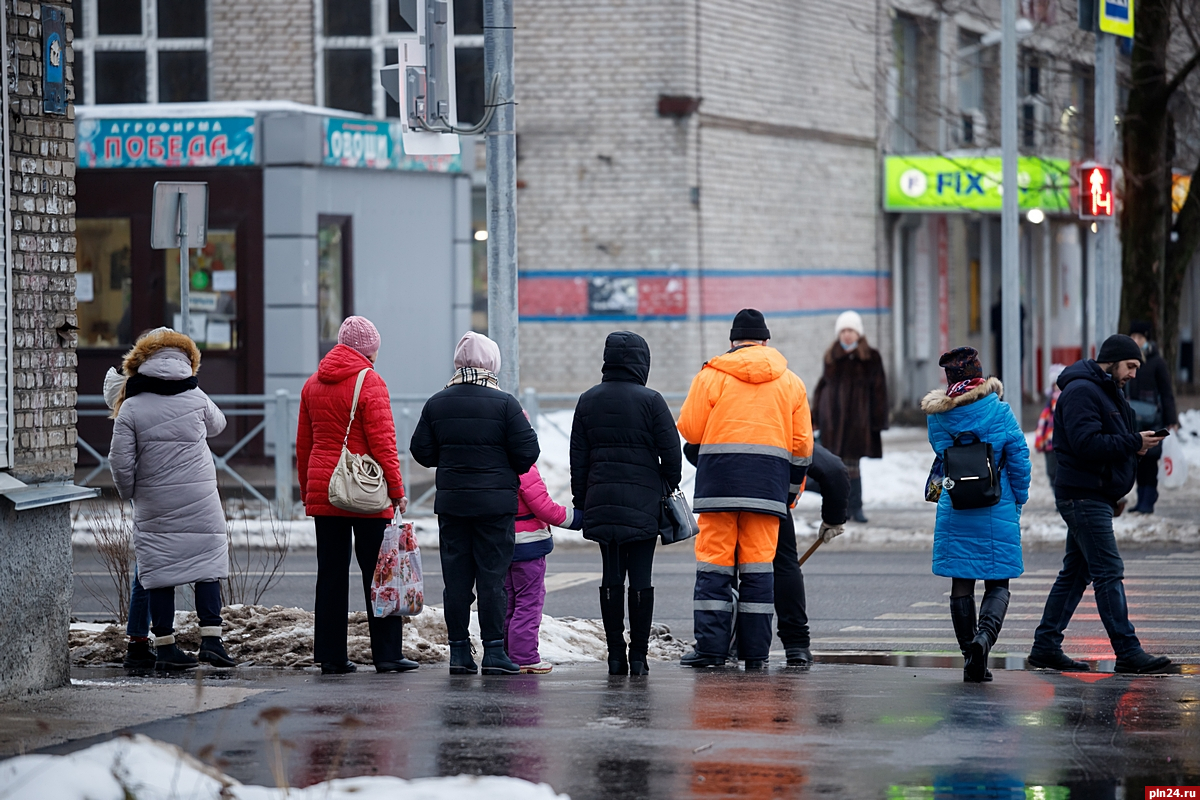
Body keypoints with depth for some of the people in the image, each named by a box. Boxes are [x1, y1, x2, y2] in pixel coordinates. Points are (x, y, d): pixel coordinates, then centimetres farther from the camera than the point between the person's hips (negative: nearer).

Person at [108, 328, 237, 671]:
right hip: (199, 501, 0)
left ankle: (165, 646, 7)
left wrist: (130, 493, 12)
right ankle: (211, 639, -4)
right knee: (207, 566, 5)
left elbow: (121, 461, -5)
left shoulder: (130, 408, -4)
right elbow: (217, 424, 20)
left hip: (154, 506, 0)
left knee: (159, 572, 6)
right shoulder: (196, 399, -1)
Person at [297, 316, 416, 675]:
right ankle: (387, 653, 0)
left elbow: (303, 444, 15)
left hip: (322, 492, 6)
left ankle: (330, 655, 7)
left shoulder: (313, 385, 11)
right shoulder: (369, 382, -9)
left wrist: (307, 492, 20)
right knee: (378, 571, 0)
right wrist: (396, 490, -8)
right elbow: (382, 441, -12)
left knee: (331, 573, 8)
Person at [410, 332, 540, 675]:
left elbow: (422, 452, 5)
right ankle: (494, 652, -1)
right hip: (496, 503, -3)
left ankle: (459, 653, 7)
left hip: (451, 502, 3)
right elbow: (527, 454, -9)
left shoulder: (436, 404, 1)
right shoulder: (505, 403, -9)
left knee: (456, 577, 6)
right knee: (493, 576, 0)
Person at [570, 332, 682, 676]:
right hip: (643, 502, -3)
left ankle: (615, 654, 3)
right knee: (641, 576, -1)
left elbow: (578, 458, 9)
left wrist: (580, 501, 14)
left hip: (601, 500, 3)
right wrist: (670, 489, 9)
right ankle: (639, 654, -1)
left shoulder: (588, 401, 6)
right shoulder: (650, 401, -6)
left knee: (611, 576, 6)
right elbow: (671, 453, -6)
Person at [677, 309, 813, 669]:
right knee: (758, 565, 4)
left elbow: (689, 429, 0)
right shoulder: (791, 383, 11)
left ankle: (711, 647, -4)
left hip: (720, 480, -2)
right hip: (768, 486, 2)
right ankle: (755, 651, 3)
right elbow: (802, 444, 11)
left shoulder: (711, 376, 0)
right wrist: (792, 491, 20)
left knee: (714, 562, 1)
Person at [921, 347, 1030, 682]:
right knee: (998, 583, 4)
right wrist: (1019, 499, 9)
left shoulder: (937, 415, -1)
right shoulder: (998, 410, -7)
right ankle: (985, 635, -24)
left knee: (961, 584, 9)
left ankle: (971, 659, 8)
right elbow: (1018, 456, -3)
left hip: (954, 512, 2)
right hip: (997, 512, -2)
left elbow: (942, 454, 9)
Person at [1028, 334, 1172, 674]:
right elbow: (1086, 443, -24)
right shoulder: (1081, 391, -14)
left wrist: (1137, 444, 4)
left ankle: (1045, 647, 15)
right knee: (1109, 573, -11)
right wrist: (1133, 443, -20)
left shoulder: (1108, 391, 21)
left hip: (1097, 497, 11)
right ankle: (1128, 653, -12)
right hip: (1083, 496, -11)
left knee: (1075, 574, 12)